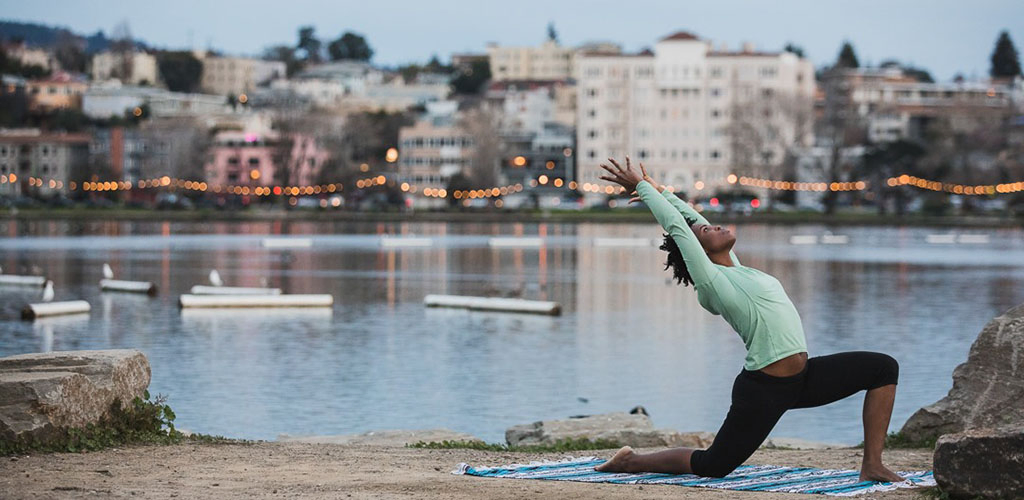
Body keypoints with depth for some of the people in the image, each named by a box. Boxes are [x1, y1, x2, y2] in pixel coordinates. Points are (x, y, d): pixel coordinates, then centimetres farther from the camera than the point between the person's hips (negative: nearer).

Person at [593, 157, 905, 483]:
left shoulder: (732, 271, 15)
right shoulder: (708, 280, -8)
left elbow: (692, 220, 25)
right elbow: (676, 225, -7)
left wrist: (660, 192, 35)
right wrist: (642, 186, 1)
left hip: (801, 379, 9)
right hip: (763, 390, -9)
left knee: (884, 368, 1)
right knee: (712, 465, 0)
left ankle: (872, 465, 0)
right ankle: (631, 462, 22)